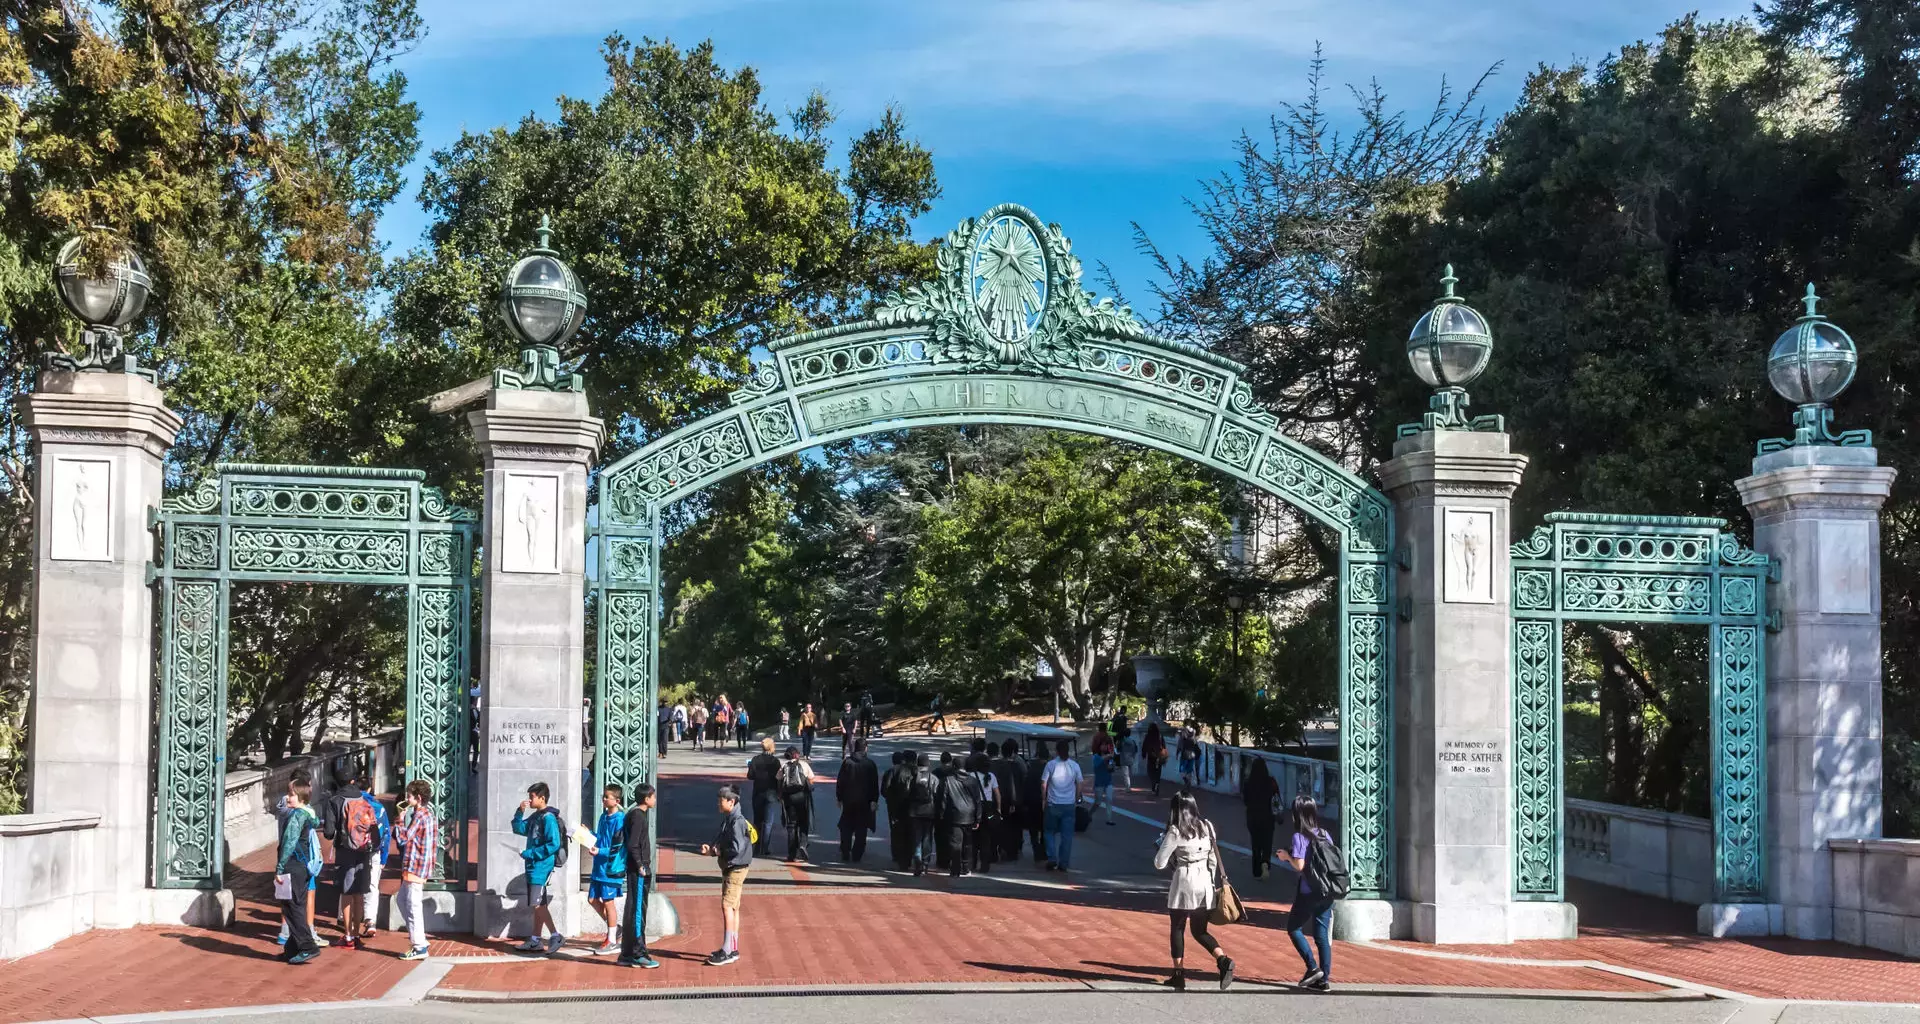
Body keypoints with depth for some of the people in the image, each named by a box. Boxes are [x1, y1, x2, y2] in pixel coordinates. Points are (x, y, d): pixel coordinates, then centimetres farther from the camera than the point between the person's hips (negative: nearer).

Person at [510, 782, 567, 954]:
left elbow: (553, 844, -21)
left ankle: (556, 936, -10)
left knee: (538, 904, -12)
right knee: (537, 905, 12)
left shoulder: (548, 817, -15)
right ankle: (535, 940, 16)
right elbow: (519, 829, 19)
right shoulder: (535, 817, 13)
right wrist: (520, 812, 3)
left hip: (542, 867, -9)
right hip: (534, 867, 9)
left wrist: (530, 854, -18)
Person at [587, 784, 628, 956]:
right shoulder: (604, 816, 11)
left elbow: (617, 847, -19)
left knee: (608, 902, -1)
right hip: (599, 866, 9)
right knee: (592, 899, 11)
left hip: (611, 867, -9)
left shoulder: (619, 820, -16)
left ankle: (611, 942, 9)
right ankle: (614, 927, 29)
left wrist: (600, 851, -27)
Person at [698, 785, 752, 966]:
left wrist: (716, 852, -14)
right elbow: (720, 841, 18)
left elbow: (738, 848, -25)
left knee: (727, 906, -13)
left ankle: (727, 951, -14)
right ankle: (732, 949, 20)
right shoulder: (727, 820, 12)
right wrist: (711, 848, -2)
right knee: (732, 907, 13)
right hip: (728, 868, 10)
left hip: (736, 868, -10)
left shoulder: (737, 821, -18)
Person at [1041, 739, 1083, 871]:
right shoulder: (1075, 765, -1)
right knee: (1067, 834, 6)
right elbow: (1079, 785, 4)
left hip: (1053, 804, -1)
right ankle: (1064, 863, 6)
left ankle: (1052, 859, 1)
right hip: (1069, 804, 1)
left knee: (1050, 832, 13)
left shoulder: (1051, 764, -7)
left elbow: (1043, 784, -4)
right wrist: (1077, 800, 16)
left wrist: (1044, 799, 9)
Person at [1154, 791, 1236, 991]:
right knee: (1200, 931, 12)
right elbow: (1213, 859, 11)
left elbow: (1159, 863, -7)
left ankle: (1179, 975, 11)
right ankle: (1223, 959, -11)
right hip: (1205, 883, 5)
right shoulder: (1207, 826, 5)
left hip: (1184, 883, -5)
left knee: (1177, 929, 10)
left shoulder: (1175, 832, -10)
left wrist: (1161, 844, 10)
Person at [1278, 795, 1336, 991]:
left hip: (1309, 893, -6)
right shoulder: (1324, 835, 7)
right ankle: (1324, 979, 7)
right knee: (1323, 935, 9)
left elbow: (1299, 865, -17)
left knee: (1294, 928, 12)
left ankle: (1313, 968, 2)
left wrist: (1287, 856, 1)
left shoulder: (1299, 837, -11)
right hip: (1327, 892, 6)